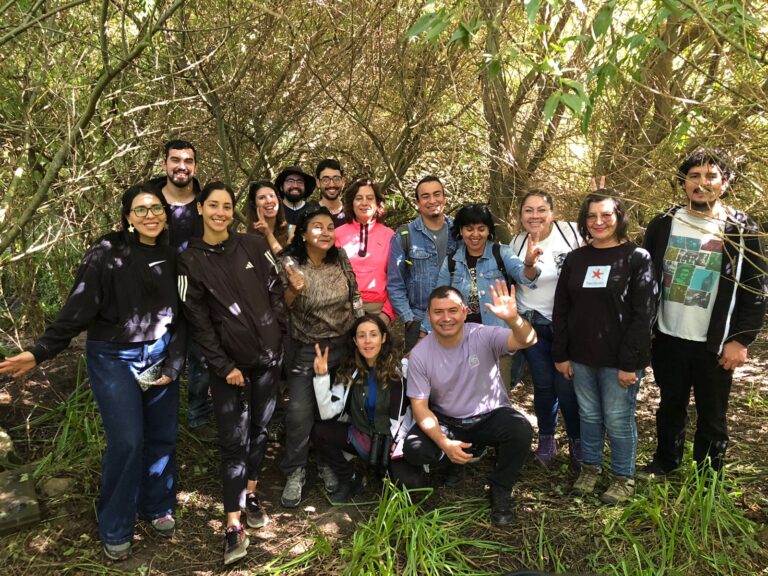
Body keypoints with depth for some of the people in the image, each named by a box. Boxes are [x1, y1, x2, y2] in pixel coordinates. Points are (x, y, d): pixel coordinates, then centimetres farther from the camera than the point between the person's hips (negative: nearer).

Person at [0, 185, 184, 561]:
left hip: (160, 355, 5)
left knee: (162, 437, 9)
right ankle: (116, 530, 14)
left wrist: (173, 363, -1)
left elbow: (179, 315, 5)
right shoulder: (107, 252, -12)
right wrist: (41, 351, -22)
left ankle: (157, 508, 32)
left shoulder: (170, 257, 2)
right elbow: (78, 308, -15)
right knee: (127, 441, -6)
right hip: (114, 358, -4)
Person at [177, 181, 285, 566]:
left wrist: (283, 336, 1)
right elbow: (198, 321, -7)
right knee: (233, 439, -4)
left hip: (268, 355, 3)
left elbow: (276, 291, 6)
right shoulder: (190, 261, -5)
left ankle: (251, 495, 33)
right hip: (228, 362, -3)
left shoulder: (254, 246, 1)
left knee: (259, 428, 13)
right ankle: (233, 526, 1)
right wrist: (224, 366, -11)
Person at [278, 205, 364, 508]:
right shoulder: (289, 263, -14)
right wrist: (294, 289, -31)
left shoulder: (340, 258, -3)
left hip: (343, 345, 4)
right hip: (305, 350, -3)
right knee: (300, 412, -10)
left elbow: (354, 295, 8)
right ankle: (294, 474, 10)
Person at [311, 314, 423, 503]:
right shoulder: (349, 370, -3)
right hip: (361, 437, 3)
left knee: (409, 483, -28)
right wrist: (321, 375, -22)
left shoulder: (401, 368, -13)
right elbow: (328, 413, -12)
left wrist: (399, 447, -18)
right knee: (319, 432, -18)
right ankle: (349, 480, 4)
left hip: (393, 440, -3)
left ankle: (388, 469, 10)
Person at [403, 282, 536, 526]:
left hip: (490, 415, -1)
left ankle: (500, 490, -2)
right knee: (414, 450, -24)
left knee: (521, 431, -32)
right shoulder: (420, 355, -13)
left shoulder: (483, 336, -17)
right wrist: (444, 443, -26)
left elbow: (527, 340, -33)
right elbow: (419, 405, -11)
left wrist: (513, 319, -57)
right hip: (446, 421, 1)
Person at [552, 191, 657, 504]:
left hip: (619, 360, -4)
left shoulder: (637, 258, -6)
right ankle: (589, 467, 33)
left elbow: (643, 314, -10)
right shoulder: (575, 259, 7)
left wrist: (629, 362, -15)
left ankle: (624, 478, 24)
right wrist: (560, 354, 3)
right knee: (589, 415, 15)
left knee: (618, 420, 5)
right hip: (581, 357, 4)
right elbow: (561, 310, 8)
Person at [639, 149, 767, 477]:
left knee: (712, 416, 10)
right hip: (667, 338, 2)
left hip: (714, 344, -2)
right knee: (670, 407, 18)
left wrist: (741, 340, -10)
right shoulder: (663, 225, 1)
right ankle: (665, 461, 38)